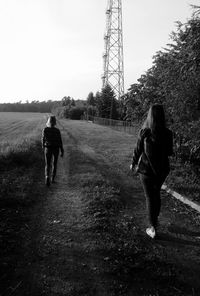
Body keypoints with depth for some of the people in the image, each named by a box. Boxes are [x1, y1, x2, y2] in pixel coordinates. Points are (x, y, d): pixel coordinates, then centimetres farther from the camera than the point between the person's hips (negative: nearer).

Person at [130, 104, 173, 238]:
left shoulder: (144, 132, -16)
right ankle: (155, 219, 42)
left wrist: (133, 164, 11)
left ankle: (153, 228, 14)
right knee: (157, 194, 24)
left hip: (147, 169, -3)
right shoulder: (168, 133, -9)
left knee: (150, 197, 8)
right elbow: (170, 152, 1)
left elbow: (138, 150, -6)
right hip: (162, 170, 3)